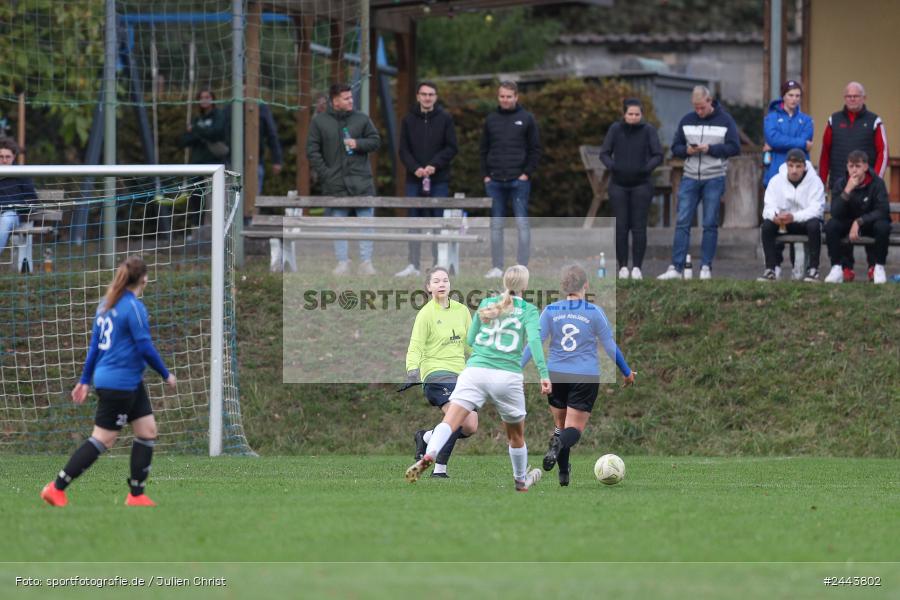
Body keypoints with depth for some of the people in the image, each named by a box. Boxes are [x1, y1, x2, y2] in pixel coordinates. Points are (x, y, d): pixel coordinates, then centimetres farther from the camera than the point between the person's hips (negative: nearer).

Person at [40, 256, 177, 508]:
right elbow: (145, 347, -17)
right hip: (119, 383, -9)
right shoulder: (134, 307, -17)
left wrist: (85, 380, 18)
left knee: (147, 430, 10)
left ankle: (136, 495, 12)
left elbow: (95, 343, 14)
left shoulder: (107, 303, 10)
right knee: (103, 440, -4)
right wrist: (166, 375, -4)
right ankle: (57, 489, -2)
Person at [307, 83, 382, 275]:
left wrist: (358, 144, -10)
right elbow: (312, 151, 1)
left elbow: (375, 140, 10)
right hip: (334, 182, 0)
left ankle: (366, 261, 6)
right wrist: (324, 174, -7)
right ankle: (342, 261, 13)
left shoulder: (361, 119, 4)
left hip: (361, 180, 0)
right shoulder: (319, 121, 1)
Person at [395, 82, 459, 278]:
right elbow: (404, 150, 6)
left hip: (439, 180, -2)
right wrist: (415, 168, -11)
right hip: (414, 180, 2)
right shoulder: (409, 120, 8)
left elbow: (451, 148, 0)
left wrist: (435, 165, -13)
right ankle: (413, 265, 7)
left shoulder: (445, 119, 2)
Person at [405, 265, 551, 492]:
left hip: (475, 370, 1)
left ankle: (428, 456, -42)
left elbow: (470, 339, 22)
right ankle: (521, 481, 38)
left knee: (450, 422, -16)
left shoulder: (486, 304, 16)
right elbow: (534, 339, -11)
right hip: (508, 377, -1)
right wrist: (544, 374, -17)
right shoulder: (528, 310, 6)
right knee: (516, 434, 21)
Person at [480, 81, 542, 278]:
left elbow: (535, 149, 2)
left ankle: (523, 267, -1)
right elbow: (484, 150, 13)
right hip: (495, 181, 3)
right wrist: (485, 175, 4)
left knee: (522, 223, -3)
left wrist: (527, 173, -7)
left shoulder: (526, 119, 2)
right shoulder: (491, 119, 10)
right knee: (496, 225, 5)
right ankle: (497, 267, 9)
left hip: (519, 181, -3)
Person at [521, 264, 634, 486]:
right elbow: (610, 346, 1)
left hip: (556, 376, 2)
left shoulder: (551, 311, 0)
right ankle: (559, 446, -35)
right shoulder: (594, 312, -4)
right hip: (585, 377, -2)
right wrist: (627, 372, 14)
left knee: (560, 424, 19)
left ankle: (563, 474, 15)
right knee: (575, 428, -2)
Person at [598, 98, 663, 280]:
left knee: (639, 227, -4)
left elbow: (658, 155, -2)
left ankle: (637, 267, 1)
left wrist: (646, 168, -18)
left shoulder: (648, 130, -3)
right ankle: (623, 266, 5)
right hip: (619, 184, 1)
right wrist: (612, 167, -14)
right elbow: (604, 153, 4)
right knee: (621, 226, -1)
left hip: (641, 184, -1)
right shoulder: (616, 129, 1)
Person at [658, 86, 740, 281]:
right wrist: (687, 150, -10)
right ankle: (676, 268, -3)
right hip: (690, 177, 2)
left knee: (710, 224, 1)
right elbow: (675, 147, 12)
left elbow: (735, 147, -4)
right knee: (682, 223, -3)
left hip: (714, 179, -2)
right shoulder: (687, 120, 9)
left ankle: (706, 268, 7)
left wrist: (710, 149, -14)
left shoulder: (725, 120, 1)